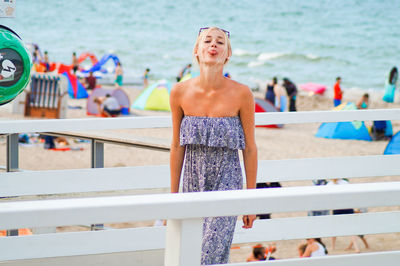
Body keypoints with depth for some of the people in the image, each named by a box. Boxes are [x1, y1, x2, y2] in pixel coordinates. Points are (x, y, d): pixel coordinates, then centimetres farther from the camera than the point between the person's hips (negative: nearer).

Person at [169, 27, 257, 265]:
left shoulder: (241, 94, -9)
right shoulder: (180, 92, -2)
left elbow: (250, 149, -2)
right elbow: (177, 147, 6)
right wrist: (173, 195, 9)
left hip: (227, 183, -3)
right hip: (193, 183, 3)